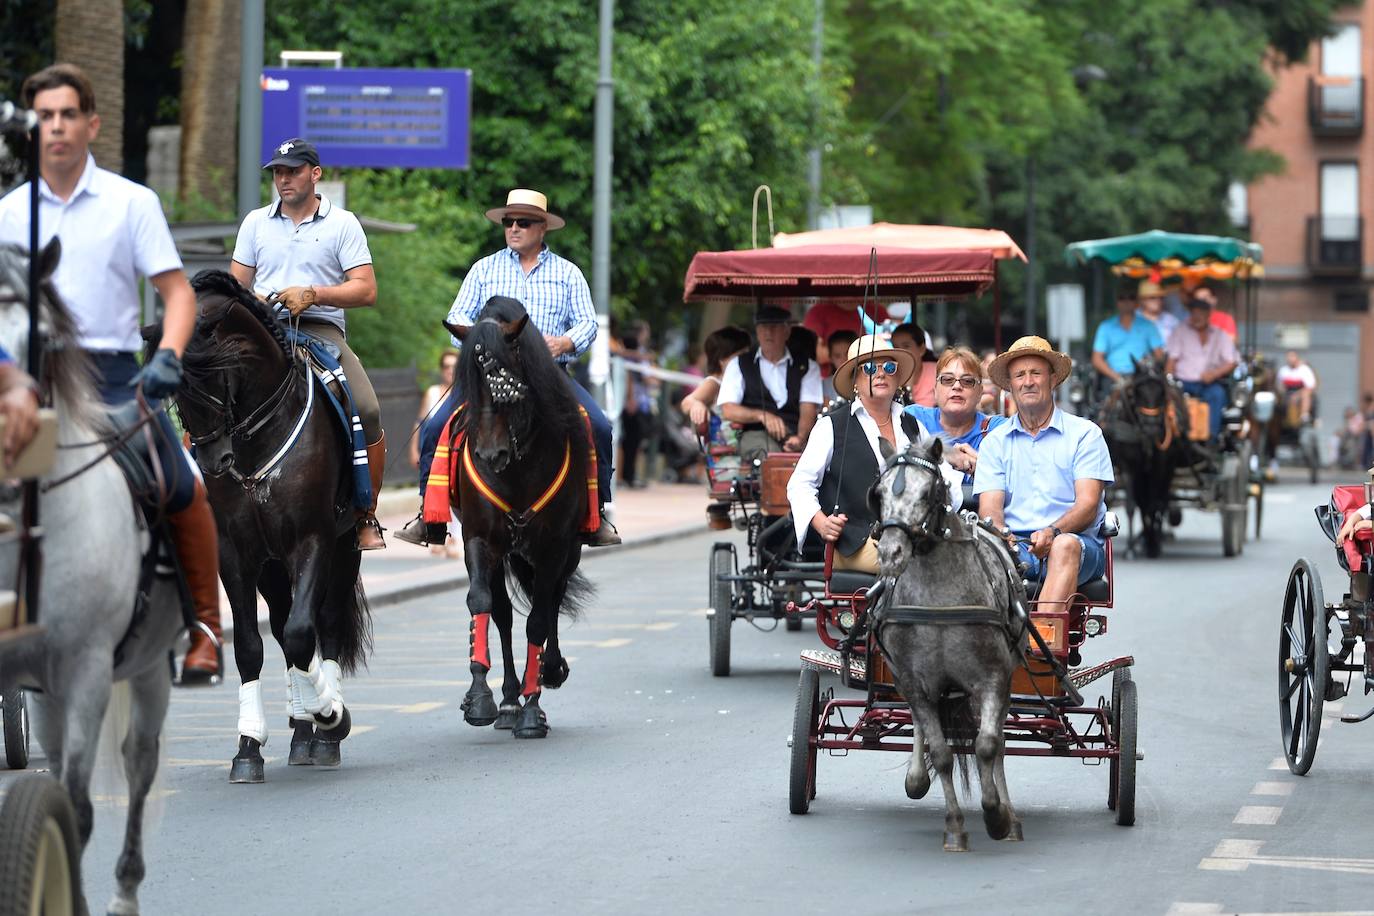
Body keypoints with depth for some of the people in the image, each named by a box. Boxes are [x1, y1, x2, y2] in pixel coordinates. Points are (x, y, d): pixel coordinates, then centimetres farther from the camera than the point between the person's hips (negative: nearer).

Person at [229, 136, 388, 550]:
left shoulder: (342, 224, 8)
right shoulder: (256, 222, 18)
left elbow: (366, 291, 1)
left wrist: (313, 294, -15)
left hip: (322, 329, -2)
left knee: (367, 411, -24)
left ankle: (366, 516, -10)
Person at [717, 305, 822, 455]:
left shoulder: (808, 367, 17)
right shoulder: (738, 365, 17)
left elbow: (808, 411, 3)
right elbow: (728, 411, 6)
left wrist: (799, 438, -18)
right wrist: (762, 416, -12)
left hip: (795, 435, 2)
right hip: (756, 434, -2)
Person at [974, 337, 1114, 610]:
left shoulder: (1085, 433, 10)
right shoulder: (995, 442, 18)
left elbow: (1088, 505, -1)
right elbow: (990, 506, 7)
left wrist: (1053, 532, -22)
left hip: (1078, 540, -1)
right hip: (1015, 546, 1)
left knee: (1065, 545, -37)